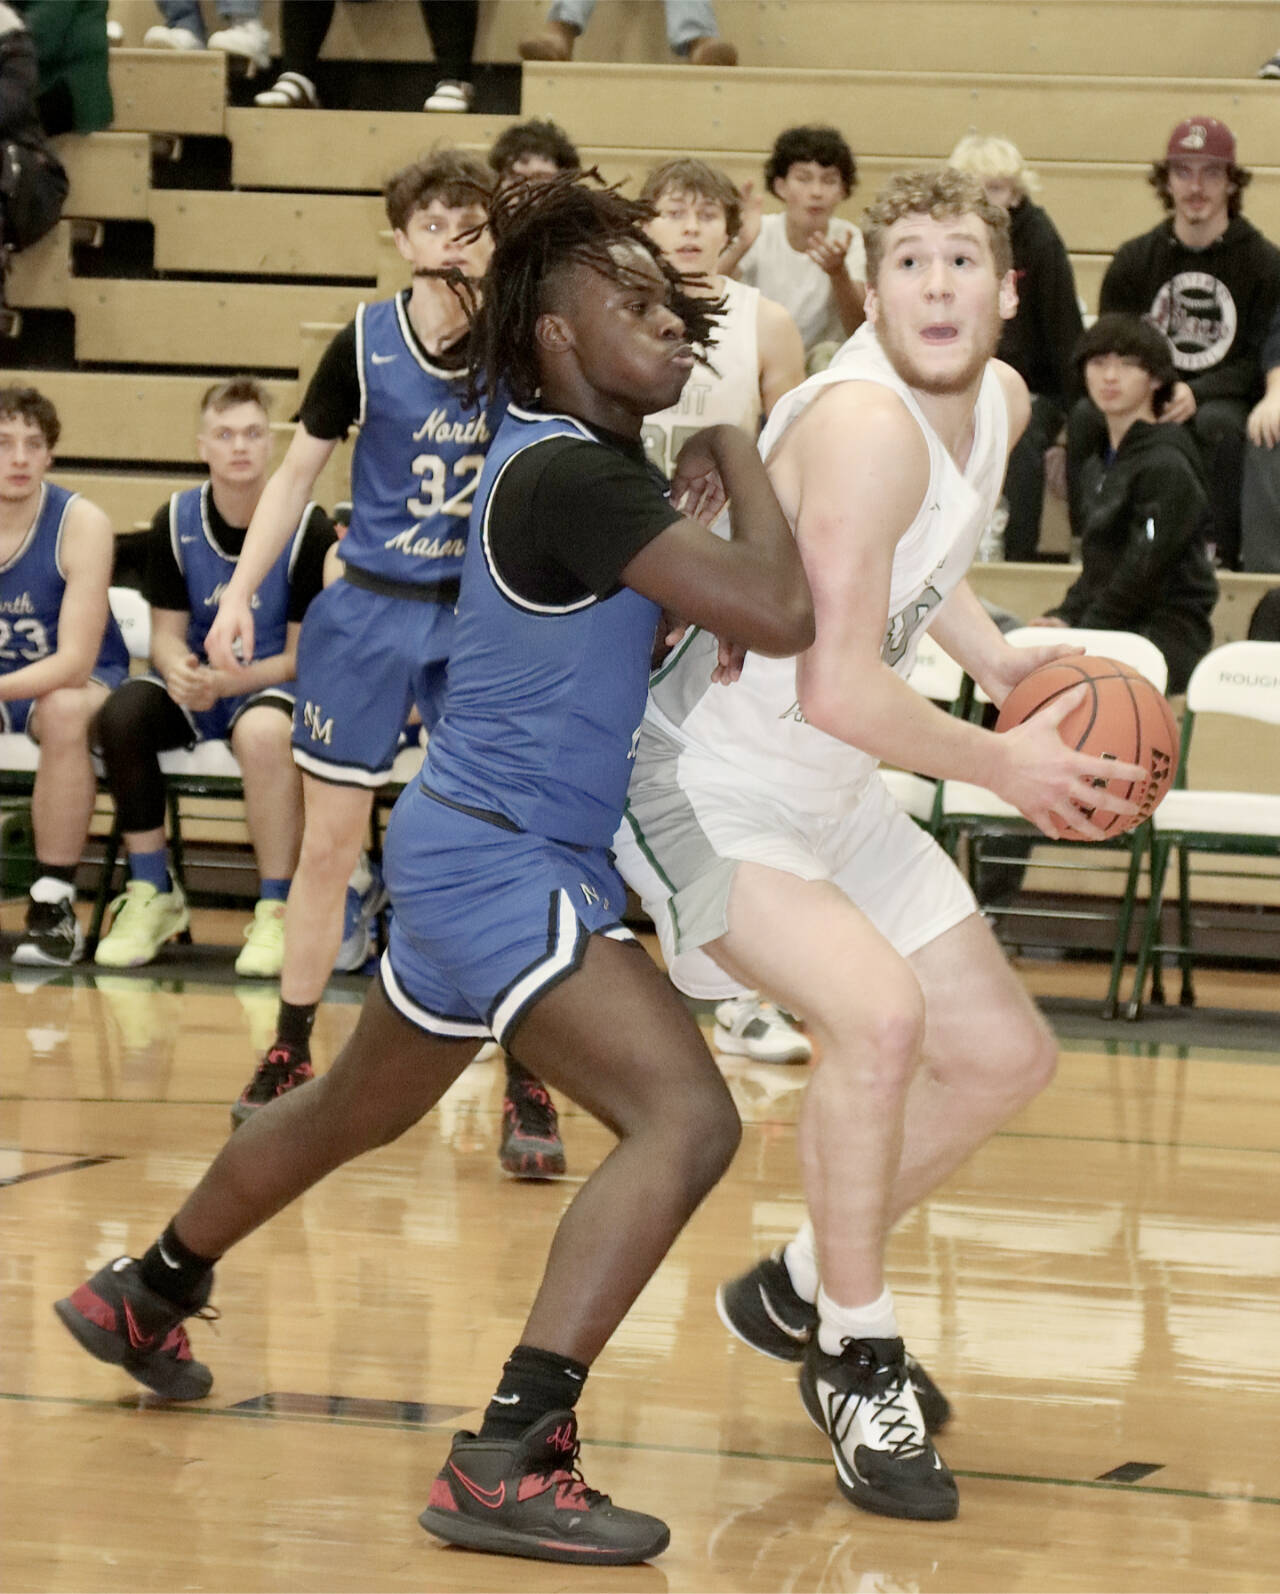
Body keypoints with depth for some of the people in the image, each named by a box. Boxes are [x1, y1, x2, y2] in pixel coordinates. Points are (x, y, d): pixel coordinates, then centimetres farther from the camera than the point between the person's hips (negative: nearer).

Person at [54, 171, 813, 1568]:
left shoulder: (558, 446, 7)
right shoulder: (571, 475, -23)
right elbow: (778, 615, -28)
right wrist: (738, 463, -10)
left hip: (470, 854, 11)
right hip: (503, 864, -11)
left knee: (361, 1111, 31)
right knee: (686, 1119, -22)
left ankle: (143, 1296, 52)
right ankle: (508, 1462, -28)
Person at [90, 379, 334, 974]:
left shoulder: (308, 528, -12)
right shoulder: (175, 521, -2)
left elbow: (302, 654, -10)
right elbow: (167, 632, 2)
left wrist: (225, 682, -25)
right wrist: (178, 670, -23)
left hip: (274, 684, -4)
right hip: (195, 682, 4)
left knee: (263, 730, -39)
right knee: (122, 714, -28)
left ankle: (275, 912, -26)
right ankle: (153, 896, -13)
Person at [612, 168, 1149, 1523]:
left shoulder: (1001, 400, 0)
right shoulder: (866, 423, -29)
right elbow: (838, 690, -31)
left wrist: (996, 658, 6)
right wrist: (1002, 765, -17)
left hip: (833, 800, 10)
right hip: (707, 788, -9)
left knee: (1005, 1056, 12)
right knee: (879, 1009, -31)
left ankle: (799, 1292, 31)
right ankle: (855, 1360, -12)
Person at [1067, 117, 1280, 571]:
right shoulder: (1134, 260, 8)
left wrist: (1196, 393, -21)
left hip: (1224, 400, -3)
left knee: (1219, 423, -38)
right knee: (1086, 415, -28)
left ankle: (1220, 551, -28)